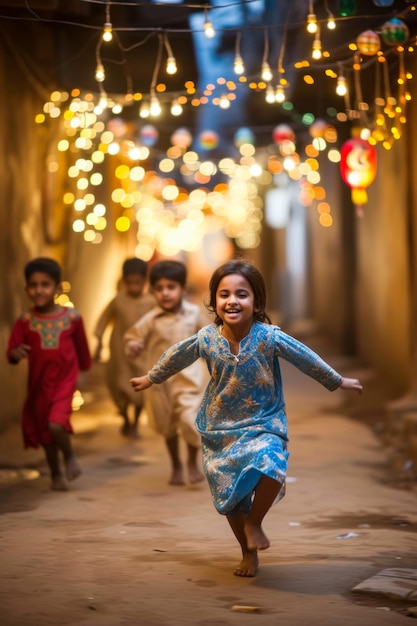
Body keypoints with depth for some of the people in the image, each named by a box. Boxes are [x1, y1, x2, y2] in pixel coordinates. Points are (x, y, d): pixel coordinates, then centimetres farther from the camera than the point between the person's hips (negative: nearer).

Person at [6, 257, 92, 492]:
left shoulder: (72, 317, -7)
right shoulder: (25, 321, -7)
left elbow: (82, 347, 7)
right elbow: (12, 351, -8)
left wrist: (84, 372, 18)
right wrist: (15, 353, -31)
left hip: (65, 380, -3)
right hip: (38, 384, 3)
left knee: (56, 424, -21)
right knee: (44, 431, 14)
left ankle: (70, 456, 10)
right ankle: (56, 474, 35)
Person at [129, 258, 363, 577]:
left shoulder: (268, 336, -17)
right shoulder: (206, 338, -11)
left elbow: (305, 357, -3)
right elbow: (177, 356, 9)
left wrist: (337, 381, 7)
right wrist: (152, 377, 23)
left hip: (264, 425, -3)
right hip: (221, 429, 3)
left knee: (270, 467, -31)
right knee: (230, 493, 9)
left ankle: (254, 522, -2)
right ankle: (249, 554, 32)